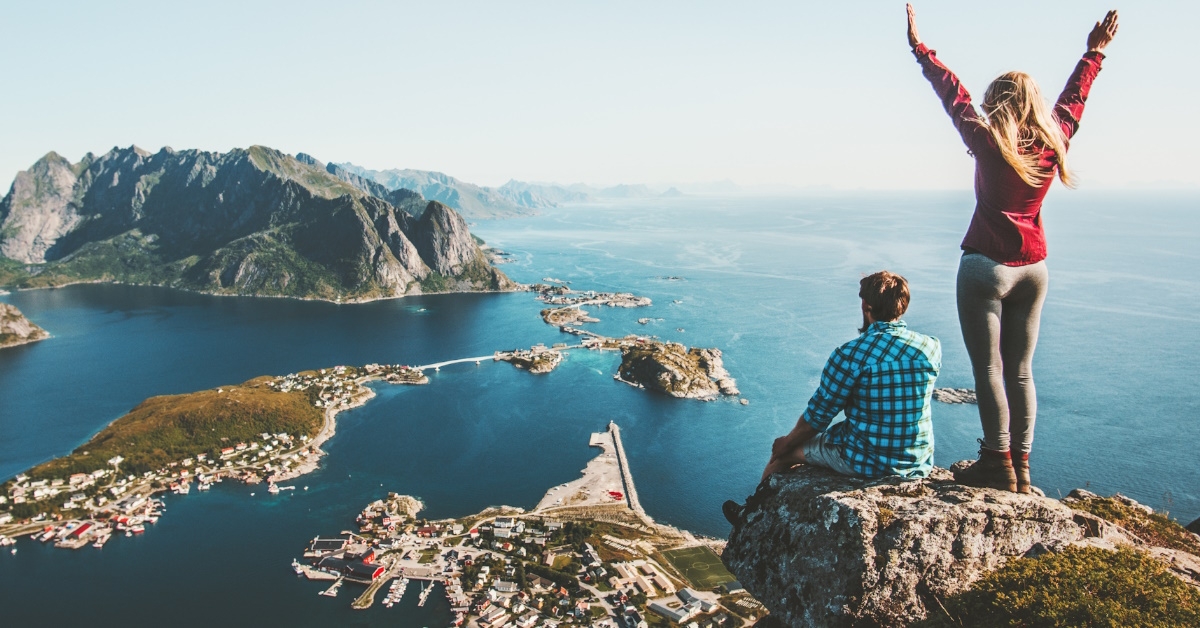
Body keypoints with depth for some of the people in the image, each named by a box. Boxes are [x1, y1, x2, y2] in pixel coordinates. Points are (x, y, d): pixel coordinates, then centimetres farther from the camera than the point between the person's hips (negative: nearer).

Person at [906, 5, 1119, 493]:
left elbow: (954, 95, -6)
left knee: (988, 368, -1)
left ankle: (998, 465, 3)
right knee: (1020, 370, 11)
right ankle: (1021, 467, 16)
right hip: (1033, 268, 6)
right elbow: (1072, 101, 21)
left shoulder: (990, 144, -11)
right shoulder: (1053, 141, 3)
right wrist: (1094, 53, 37)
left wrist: (919, 46, 1)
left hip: (986, 266, -6)